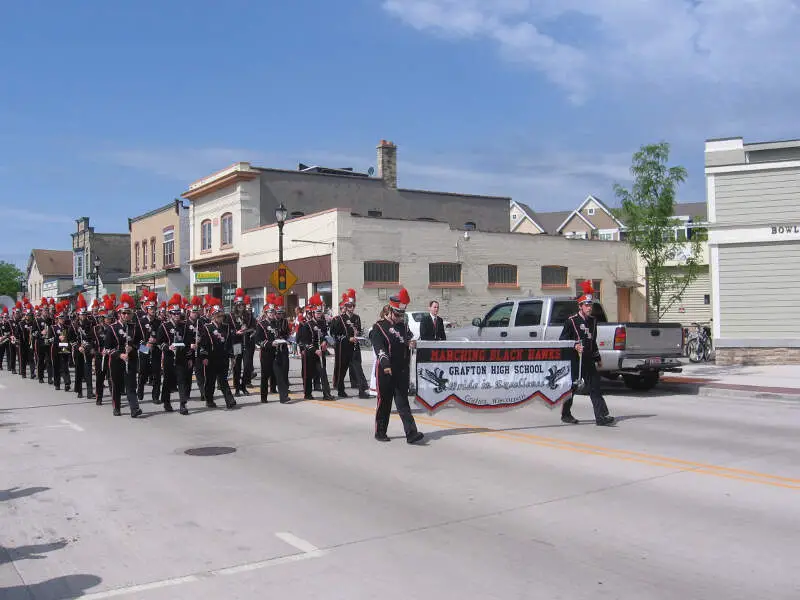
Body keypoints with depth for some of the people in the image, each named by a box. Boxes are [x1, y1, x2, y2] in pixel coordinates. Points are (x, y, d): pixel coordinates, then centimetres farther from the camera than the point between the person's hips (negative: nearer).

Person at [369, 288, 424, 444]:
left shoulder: (403, 326, 14)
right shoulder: (379, 327, -5)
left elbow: (408, 339, 28)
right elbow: (379, 348, -18)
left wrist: (411, 343, 3)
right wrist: (385, 364, -32)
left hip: (402, 371, 5)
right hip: (385, 371, -4)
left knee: (403, 402, 3)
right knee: (384, 402, 5)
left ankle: (411, 433, -4)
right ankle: (380, 432, 19)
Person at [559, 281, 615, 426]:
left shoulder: (593, 321, 14)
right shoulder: (571, 321, -7)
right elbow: (562, 340, -9)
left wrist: (597, 358, 22)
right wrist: (574, 346, -25)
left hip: (589, 361, 6)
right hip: (574, 361, -5)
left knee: (595, 388, -2)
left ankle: (601, 416, -5)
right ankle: (565, 415, 19)